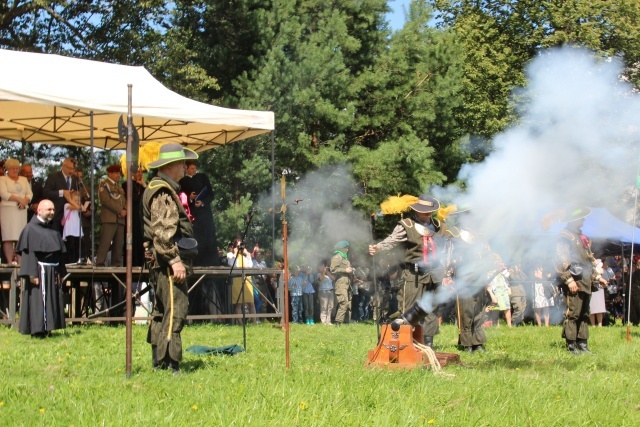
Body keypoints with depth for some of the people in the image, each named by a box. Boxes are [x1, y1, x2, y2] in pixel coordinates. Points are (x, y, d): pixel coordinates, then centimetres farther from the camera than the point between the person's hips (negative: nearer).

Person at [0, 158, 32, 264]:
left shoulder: (24, 180, 22)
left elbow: (30, 194, 13)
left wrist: (25, 201, -8)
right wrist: (19, 199, -13)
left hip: (22, 211, 4)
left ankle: (20, 262, -2)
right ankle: (10, 262, -11)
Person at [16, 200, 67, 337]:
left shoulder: (52, 231, 14)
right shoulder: (31, 229, -9)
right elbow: (28, 252, -15)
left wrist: (59, 272, 11)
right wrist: (32, 274, -21)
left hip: (52, 271, 8)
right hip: (39, 270, -8)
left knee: (52, 299, 8)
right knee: (38, 300, -7)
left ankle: (46, 328, 14)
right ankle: (37, 329, -4)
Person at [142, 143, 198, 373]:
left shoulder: (161, 188, 20)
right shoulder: (162, 190, -12)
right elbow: (162, 230, -21)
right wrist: (174, 259, -23)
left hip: (161, 262, 11)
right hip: (168, 262, -11)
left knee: (162, 311, 14)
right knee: (174, 311, -13)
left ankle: (159, 362, 20)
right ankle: (169, 364, -15)